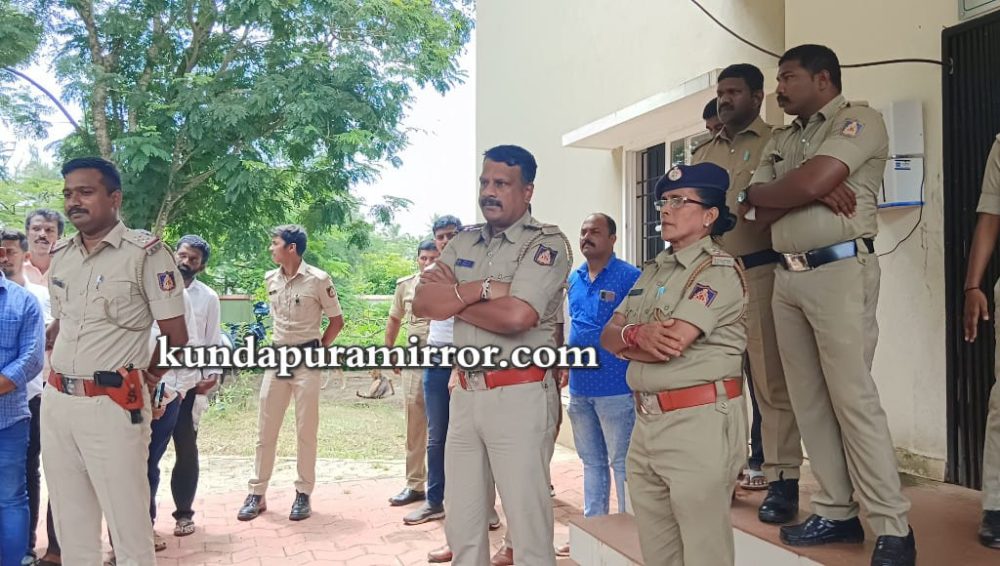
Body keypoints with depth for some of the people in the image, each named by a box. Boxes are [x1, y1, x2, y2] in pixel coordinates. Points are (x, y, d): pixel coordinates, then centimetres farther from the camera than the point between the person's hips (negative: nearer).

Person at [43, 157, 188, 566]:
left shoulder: (145, 252, -9)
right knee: (71, 527, 16)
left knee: (129, 528, 2)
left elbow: (176, 336, -5)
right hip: (56, 401, 6)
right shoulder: (59, 254, 10)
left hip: (113, 406, -6)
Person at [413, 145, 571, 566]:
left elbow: (516, 316, -22)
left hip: (519, 396, -6)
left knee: (528, 524, 2)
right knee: (461, 523, 15)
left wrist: (453, 297, -6)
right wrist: (481, 289, -12)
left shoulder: (547, 243, -7)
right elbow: (422, 303, 2)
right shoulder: (464, 242, 13)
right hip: (465, 393, 7)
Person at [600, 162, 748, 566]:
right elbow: (607, 335, 10)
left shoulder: (719, 271, -9)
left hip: (699, 422, -8)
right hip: (646, 421, 8)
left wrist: (625, 342, -1)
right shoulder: (653, 271, 16)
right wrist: (637, 334, -12)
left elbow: (670, 345, -20)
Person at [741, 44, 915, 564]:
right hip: (786, 276, 7)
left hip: (839, 270, -7)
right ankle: (836, 511, 16)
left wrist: (752, 192, 1)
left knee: (853, 398, -8)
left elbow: (810, 183, -17)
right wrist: (811, 192, -9)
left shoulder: (859, 120, -2)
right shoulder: (780, 141, 20)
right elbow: (764, 213, 9)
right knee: (809, 400, 7)